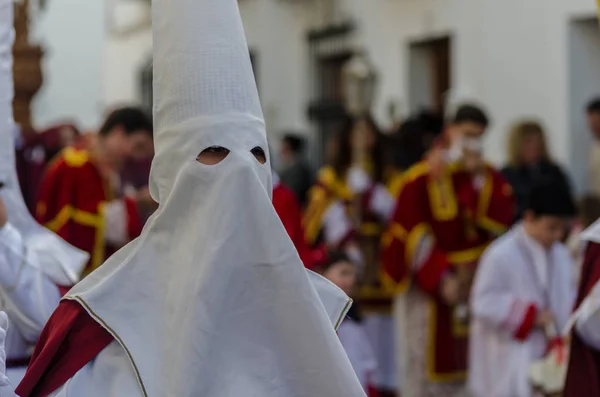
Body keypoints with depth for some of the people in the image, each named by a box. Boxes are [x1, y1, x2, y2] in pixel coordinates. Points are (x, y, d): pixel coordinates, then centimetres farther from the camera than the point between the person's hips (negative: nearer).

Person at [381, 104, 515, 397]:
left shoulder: (489, 178, 7)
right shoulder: (421, 177, -5)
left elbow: (501, 221, -8)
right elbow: (414, 235, -9)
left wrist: (478, 179, -14)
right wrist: (441, 279, -16)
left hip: (475, 281, 3)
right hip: (427, 282, -3)